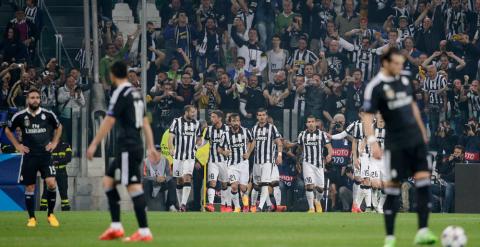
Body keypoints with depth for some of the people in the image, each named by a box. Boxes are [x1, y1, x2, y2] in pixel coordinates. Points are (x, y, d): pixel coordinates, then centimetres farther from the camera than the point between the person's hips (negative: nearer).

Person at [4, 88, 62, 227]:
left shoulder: (48, 115, -2)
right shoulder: (20, 116, -3)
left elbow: (58, 127, 18)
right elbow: (8, 130, 14)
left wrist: (54, 143, 8)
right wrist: (17, 145, 6)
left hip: (45, 155, 0)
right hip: (29, 156, 0)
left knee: (51, 183, -15)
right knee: (29, 187, 3)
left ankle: (50, 214, 1)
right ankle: (31, 218, 15)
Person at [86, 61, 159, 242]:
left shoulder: (120, 94, -11)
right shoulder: (136, 93, 15)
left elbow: (109, 121, -15)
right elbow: (145, 122, 18)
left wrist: (94, 145, -12)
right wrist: (151, 147, 19)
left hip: (128, 148, -9)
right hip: (135, 146, 9)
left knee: (134, 187, -10)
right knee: (108, 181, 14)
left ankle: (144, 232, -12)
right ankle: (116, 227, 10)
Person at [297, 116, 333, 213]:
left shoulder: (322, 134, 3)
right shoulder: (302, 135, 8)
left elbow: (329, 147, -2)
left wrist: (329, 155, -22)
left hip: (319, 164, 0)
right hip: (307, 163, 0)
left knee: (320, 188, 4)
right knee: (309, 185, -16)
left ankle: (317, 201, 35)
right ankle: (311, 208, -12)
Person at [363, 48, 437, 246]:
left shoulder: (404, 77, 9)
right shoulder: (375, 87, -10)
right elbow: (367, 117, -14)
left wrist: (422, 130, 24)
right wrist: (372, 142, -25)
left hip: (416, 139, 5)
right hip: (396, 144, -5)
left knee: (424, 181, -7)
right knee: (393, 187, -2)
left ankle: (422, 231, -9)